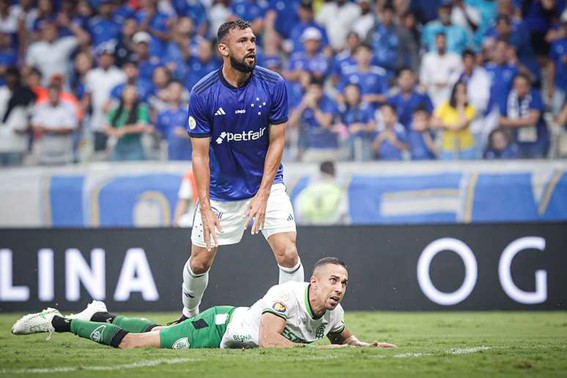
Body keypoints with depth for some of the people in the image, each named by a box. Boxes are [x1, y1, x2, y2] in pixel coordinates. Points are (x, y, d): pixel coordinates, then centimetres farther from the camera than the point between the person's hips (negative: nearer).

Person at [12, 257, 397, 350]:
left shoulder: (334, 314, -10)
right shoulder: (288, 295, -34)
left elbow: (343, 338, 11)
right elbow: (269, 341, -42)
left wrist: (366, 345, -9)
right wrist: (316, 349, -38)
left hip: (232, 327, 7)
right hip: (219, 326, -7)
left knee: (158, 333, 27)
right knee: (132, 343, 0)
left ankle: (102, 316, 49)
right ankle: (59, 321, 16)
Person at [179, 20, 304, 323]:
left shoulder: (273, 85, -13)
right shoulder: (202, 93, -15)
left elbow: (276, 141, -8)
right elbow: (200, 154, -11)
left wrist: (262, 195, -16)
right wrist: (205, 207, -18)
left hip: (266, 184, 0)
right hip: (221, 190, 0)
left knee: (287, 254, -16)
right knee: (199, 261, 7)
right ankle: (189, 315, 35)